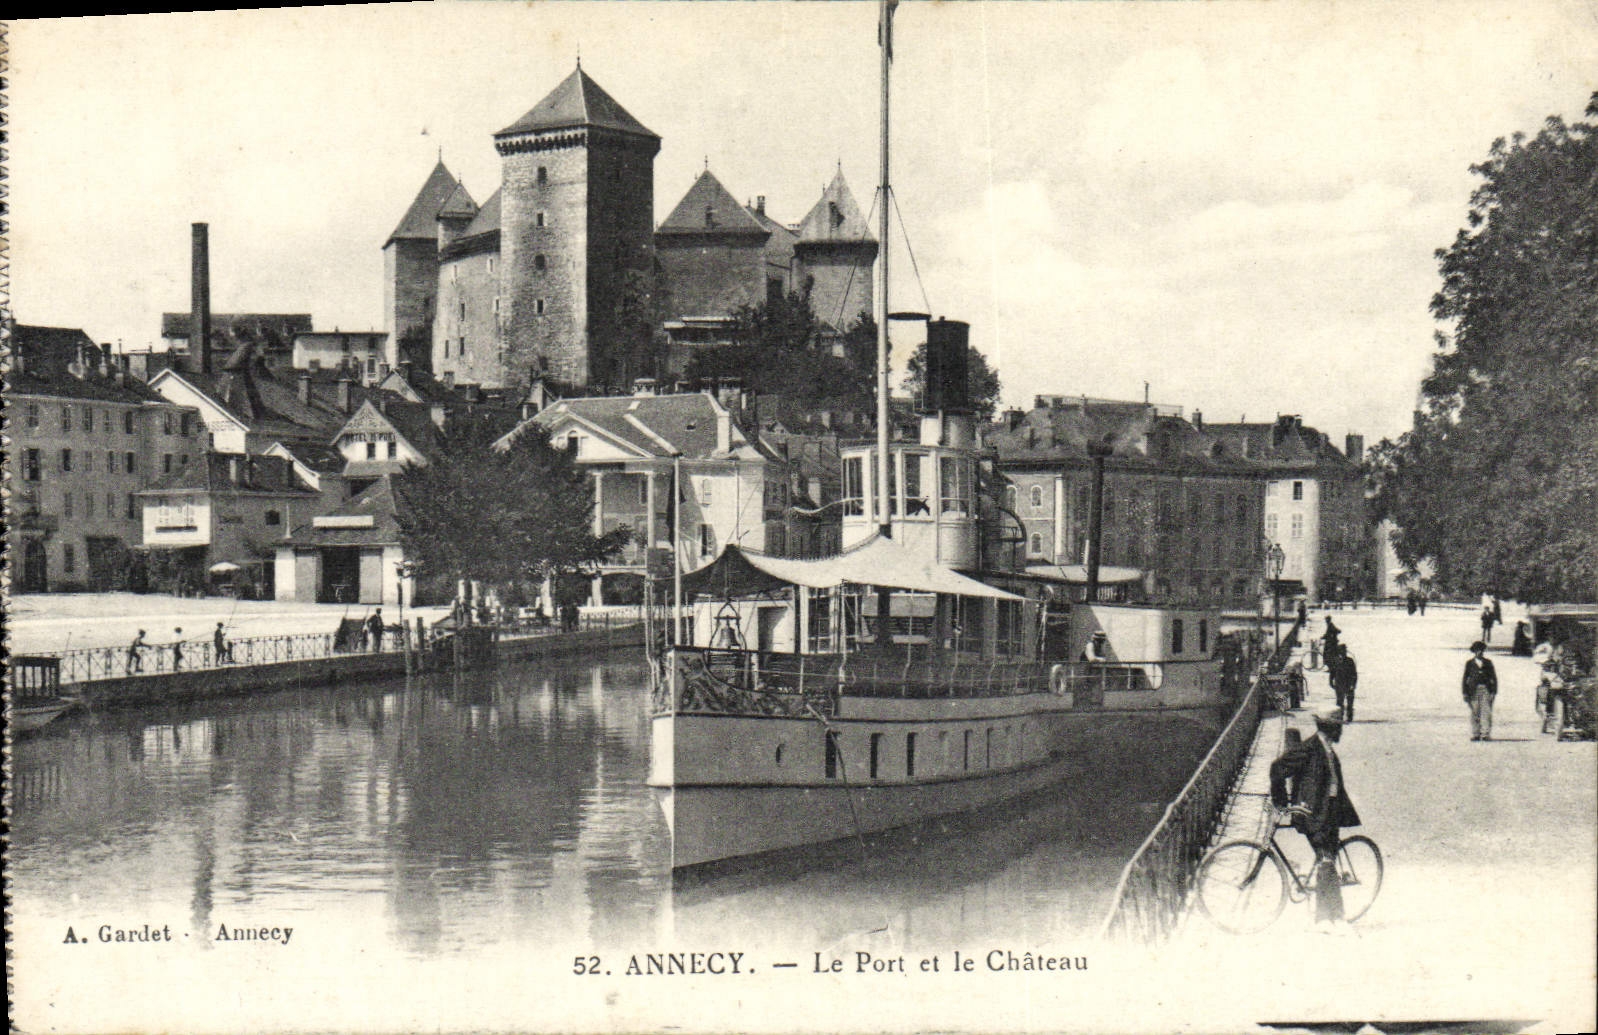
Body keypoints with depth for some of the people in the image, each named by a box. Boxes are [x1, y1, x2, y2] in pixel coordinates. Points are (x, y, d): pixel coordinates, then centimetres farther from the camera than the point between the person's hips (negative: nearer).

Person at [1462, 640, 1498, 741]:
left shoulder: (1488, 663, 14)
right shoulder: (1469, 663, 11)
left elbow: (1494, 677, 12)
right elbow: (1464, 679, 10)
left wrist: (1494, 691, 2)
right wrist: (1465, 693, 1)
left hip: (1486, 690, 0)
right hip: (1474, 690, 0)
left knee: (1486, 712, -9)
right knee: (1475, 713, -2)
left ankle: (1486, 734, -10)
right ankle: (1475, 734, 2)